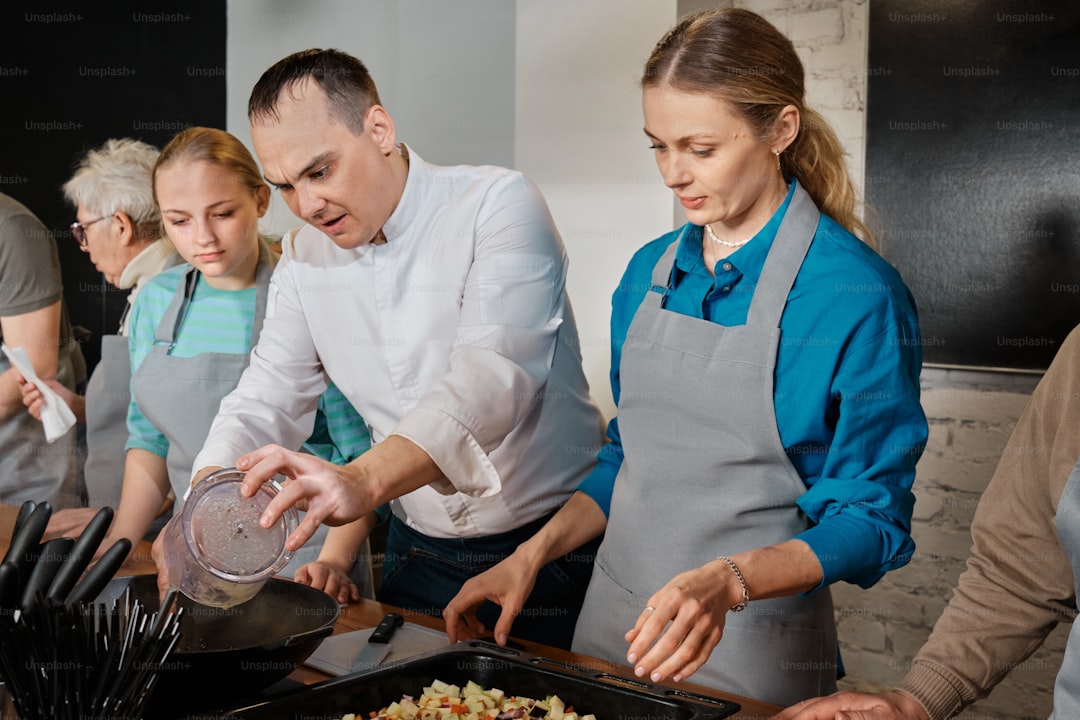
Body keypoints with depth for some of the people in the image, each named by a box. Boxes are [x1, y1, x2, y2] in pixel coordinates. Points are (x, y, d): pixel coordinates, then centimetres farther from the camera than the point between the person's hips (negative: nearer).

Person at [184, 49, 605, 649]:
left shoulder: (500, 206, -16)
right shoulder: (305, 259, 3)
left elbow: (493, 376, -31)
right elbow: (267, 398, 1)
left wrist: (364, 480, -46)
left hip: (551, 549, -5)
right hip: (419, 550, 5)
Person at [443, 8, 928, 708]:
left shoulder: (859, 295, -16)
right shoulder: (650, 271, 3)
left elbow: (871, 520, -14)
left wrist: (728, 581, -28)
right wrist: (533, 554, 1)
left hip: (754, 647, -5)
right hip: (614, 624, 6)